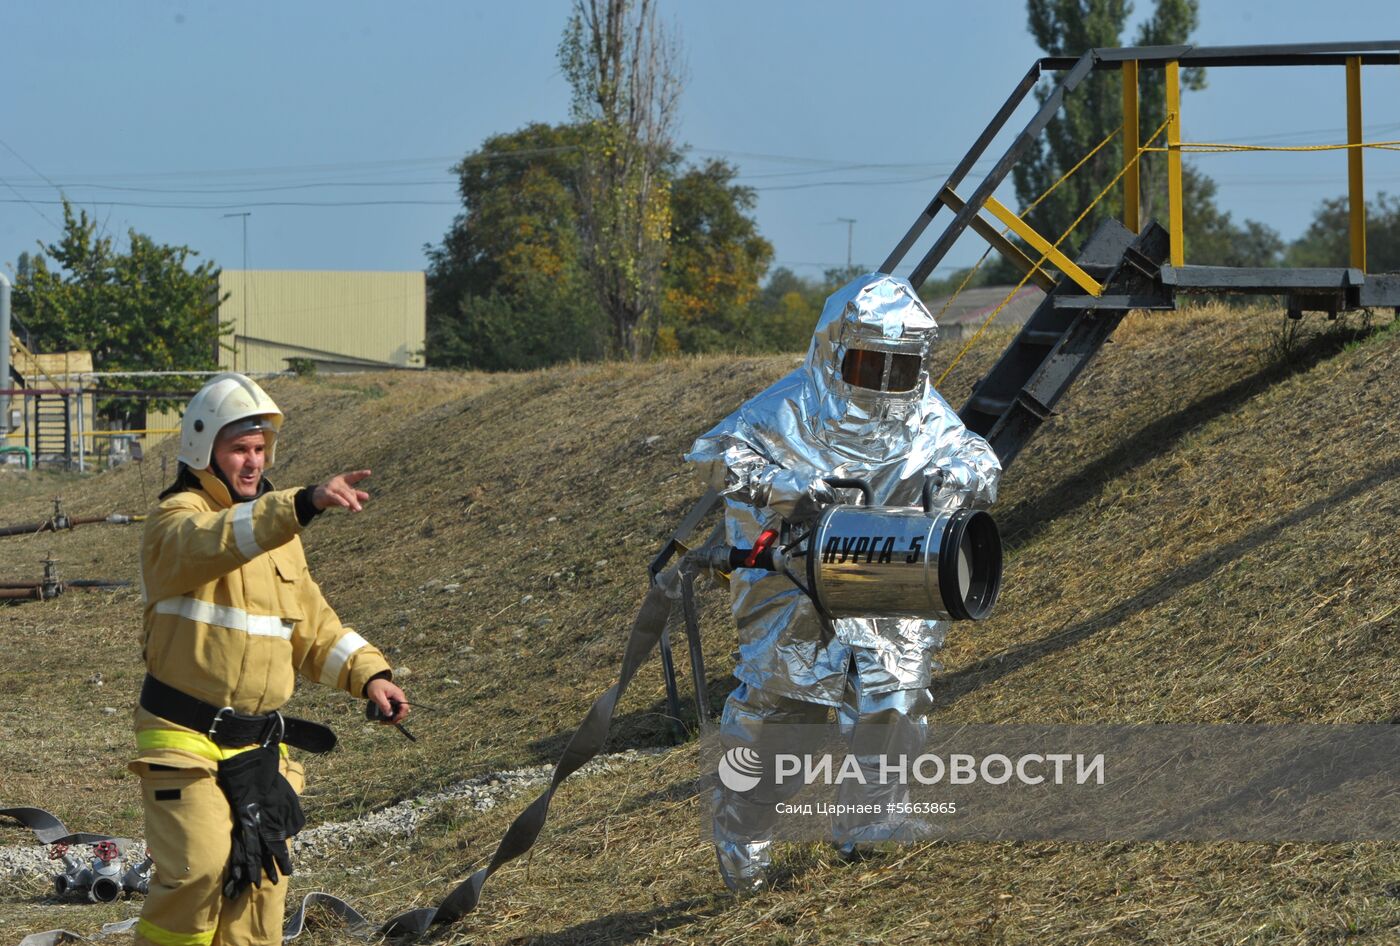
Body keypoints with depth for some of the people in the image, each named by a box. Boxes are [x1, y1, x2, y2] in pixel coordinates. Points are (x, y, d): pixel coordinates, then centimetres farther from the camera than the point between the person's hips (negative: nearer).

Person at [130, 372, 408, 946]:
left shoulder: (276, 527, 16)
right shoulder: (177, 519, -9)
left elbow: (310, 622, 19)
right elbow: (215, 542, -33)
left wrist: (367, 672, 2)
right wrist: (305, 504, -47)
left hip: (260, 745, 7)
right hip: (185, 739, -7)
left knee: (260, 878, 4)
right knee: (199, 870, -19)